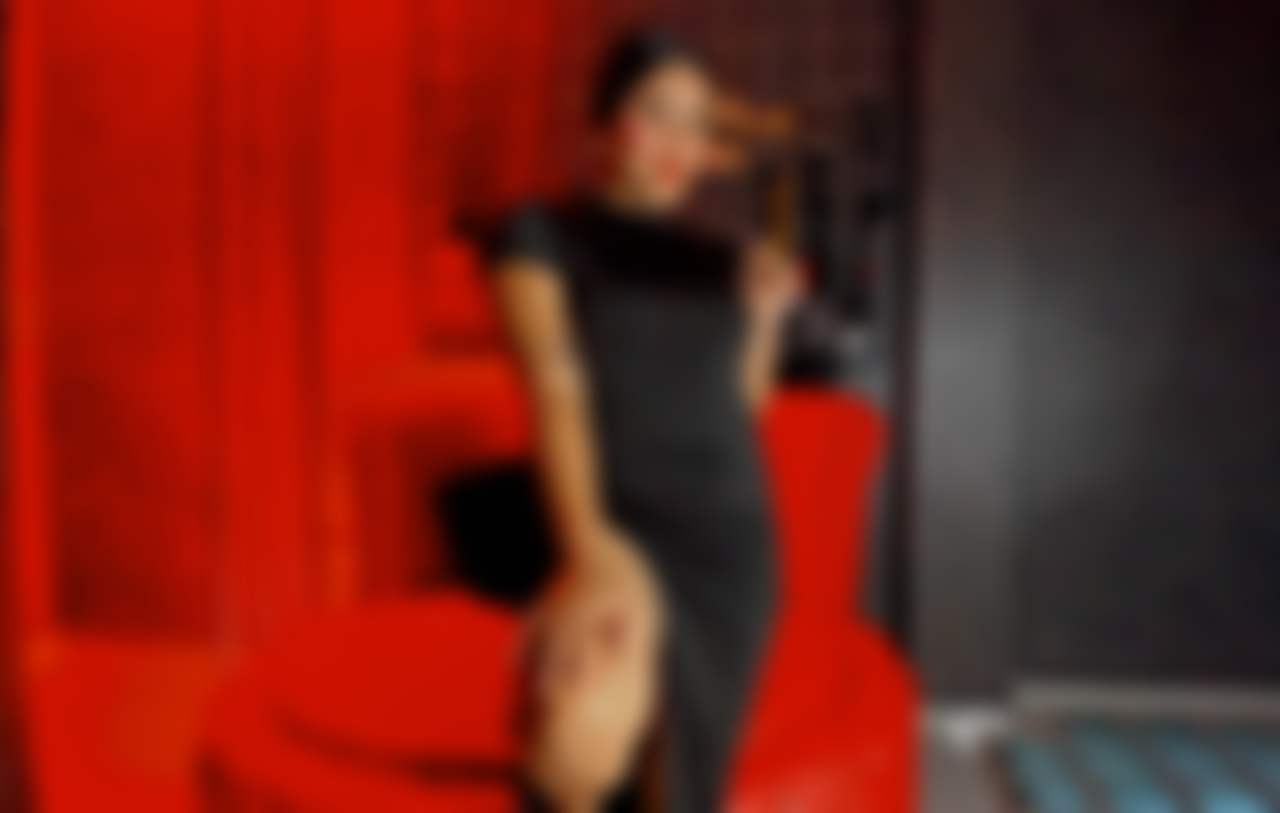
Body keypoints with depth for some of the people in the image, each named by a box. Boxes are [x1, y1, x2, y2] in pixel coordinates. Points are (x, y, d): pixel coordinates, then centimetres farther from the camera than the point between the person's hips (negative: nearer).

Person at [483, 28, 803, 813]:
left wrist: (765, 313, -4)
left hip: (735, 539, 5)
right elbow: (555, 386, -15)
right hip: (628, 530, -5)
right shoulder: (539, 234, -1)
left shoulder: (712, 258, 14)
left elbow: (741, 406, 13)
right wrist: (589, 551, -28)